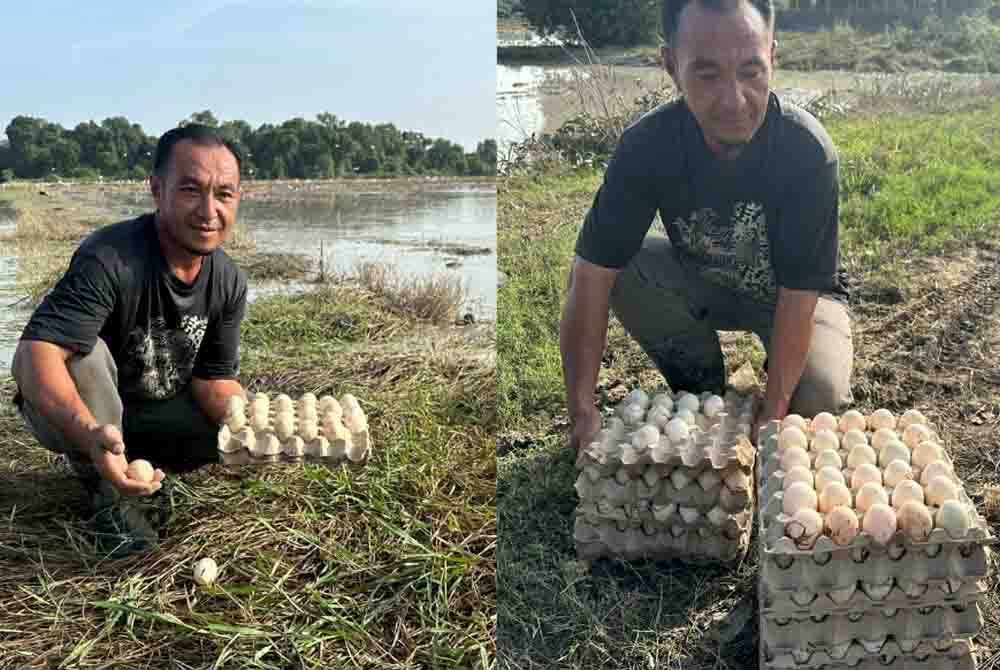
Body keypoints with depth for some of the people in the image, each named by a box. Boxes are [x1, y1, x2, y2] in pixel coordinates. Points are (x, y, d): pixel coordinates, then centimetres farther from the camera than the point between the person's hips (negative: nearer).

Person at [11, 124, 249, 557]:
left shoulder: (229, 281, -10)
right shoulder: (109, 259, -31)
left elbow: (214, 377, -5)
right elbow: (37, 352, -41)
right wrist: (91, 434, -57)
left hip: (155, 414, 5)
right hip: (73, 416, -5)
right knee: (82, 352, -35)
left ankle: (140, 467, 9)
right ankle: (104, 489, -13)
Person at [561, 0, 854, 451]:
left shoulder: (808, 151, -31)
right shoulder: (647, 144, -25)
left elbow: (799, 295, -28)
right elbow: (590, 277, -27)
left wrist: (772, 414, -31)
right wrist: (582, 411, -31)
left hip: (797, 293, -2)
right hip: (702, 284, 3)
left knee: (818, 395, -30)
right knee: (616, 269, -24)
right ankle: (702, 394, -2)